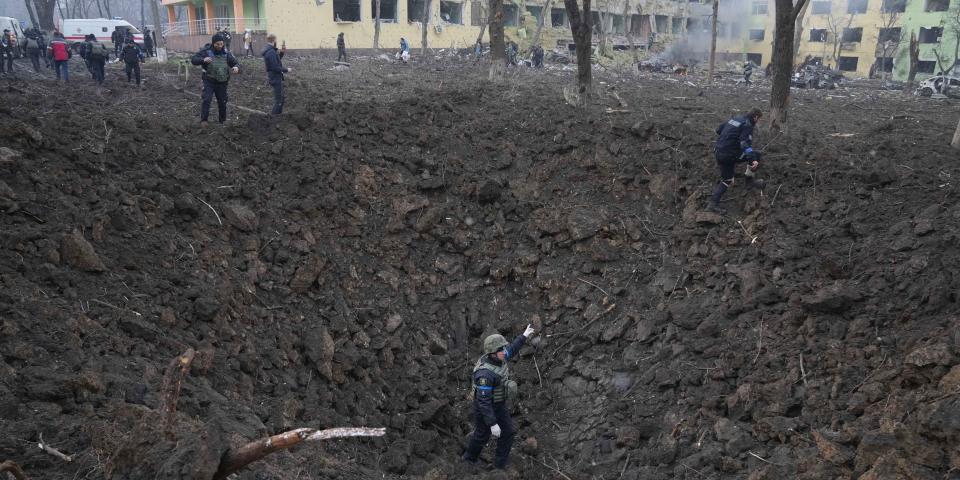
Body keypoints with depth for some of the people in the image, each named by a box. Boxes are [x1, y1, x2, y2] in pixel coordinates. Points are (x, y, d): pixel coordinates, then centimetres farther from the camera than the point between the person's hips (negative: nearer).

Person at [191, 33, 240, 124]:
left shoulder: (226, 54, 0)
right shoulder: (206, 51, -7)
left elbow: (235, 63, 2)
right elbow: (193, 59, -9)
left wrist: (236, 68, -24)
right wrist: (203, 60, -30)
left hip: (222, 83, 3)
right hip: (209, 82, -2)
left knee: (222, 101, 11)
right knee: (206, 100, -13)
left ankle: (223, 120, 29)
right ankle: (203, 120, -5)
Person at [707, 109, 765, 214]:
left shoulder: (734, 119, 15)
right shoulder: (747, 125, -10)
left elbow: (718, 130, 24)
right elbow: (745, 143, -24)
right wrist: (753, 159, -32)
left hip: (718, 153, 8)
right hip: (730, 155, -8)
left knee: (726, 180, 19)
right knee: (756, 155, 6)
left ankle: (713, 204, 15)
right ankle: (750, 181, 15)